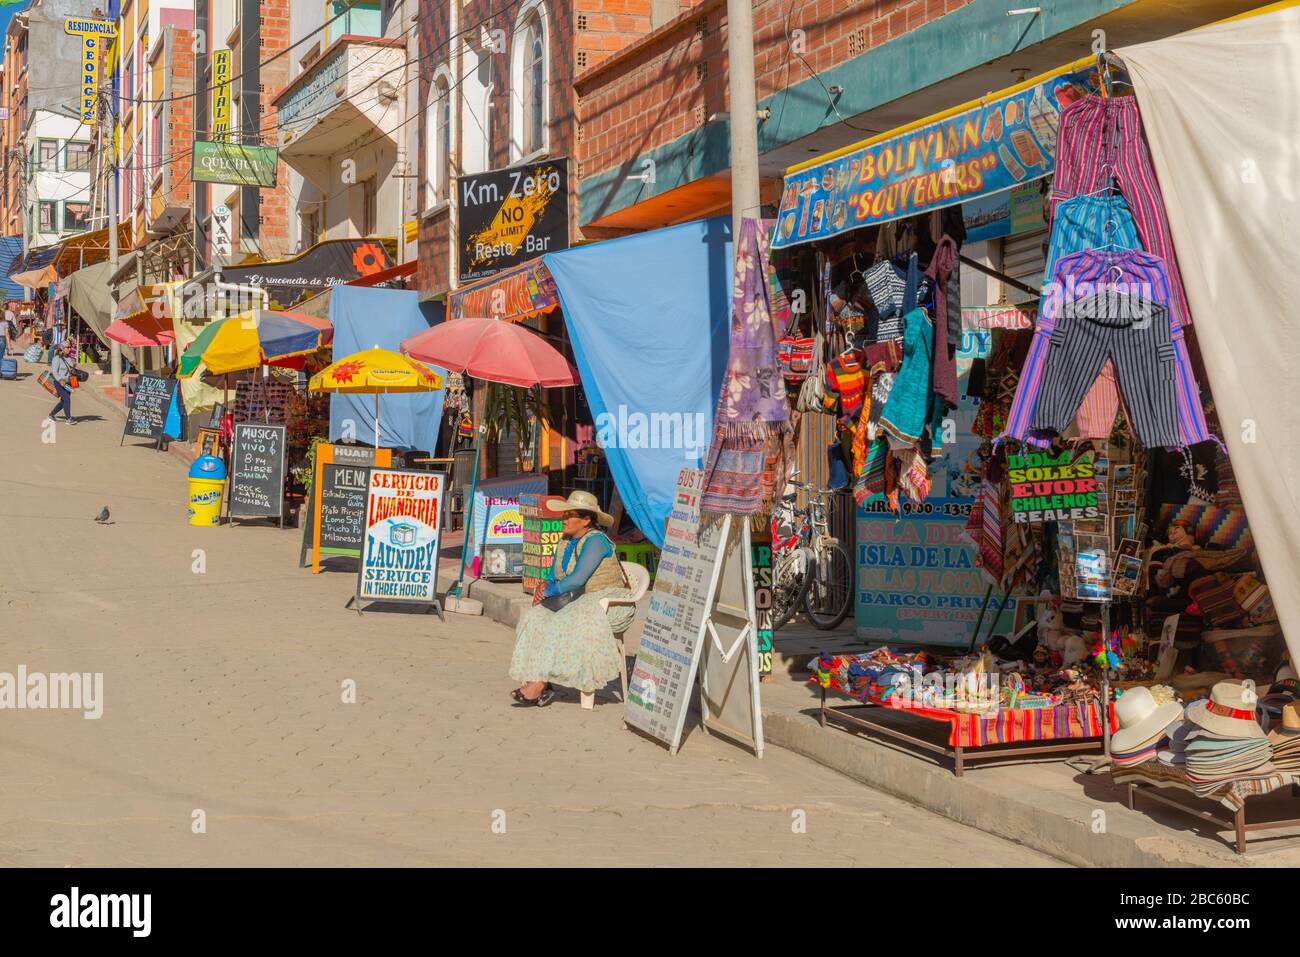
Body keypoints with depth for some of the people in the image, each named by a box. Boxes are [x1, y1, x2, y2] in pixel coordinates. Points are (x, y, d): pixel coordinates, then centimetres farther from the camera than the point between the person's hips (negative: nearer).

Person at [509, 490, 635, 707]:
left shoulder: (595, 541, -16)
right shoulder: (565, 542, 12)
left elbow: (578, 578, -23)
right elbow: (553, 575, 19)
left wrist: (549, 592, -13)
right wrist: (545, 586, -4)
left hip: (610, 603, -9)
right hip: (581, 604, 9)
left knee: (562, 624, -30)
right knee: (536, 617, -12)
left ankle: (540, 682, -25)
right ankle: (542, 683, -21)